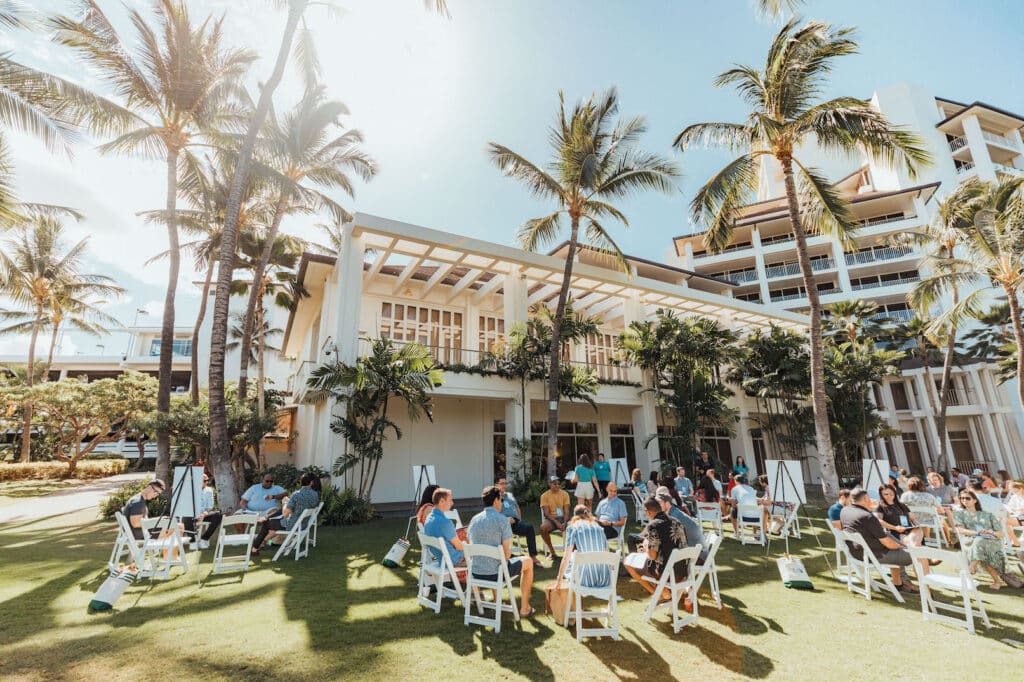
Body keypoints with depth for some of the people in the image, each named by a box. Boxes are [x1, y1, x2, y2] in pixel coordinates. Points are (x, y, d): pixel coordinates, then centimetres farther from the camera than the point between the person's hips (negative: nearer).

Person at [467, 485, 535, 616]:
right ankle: (524, 608, 27)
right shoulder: (502, 519, -15)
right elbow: (507, 553, -15)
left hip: (475, 572, 6)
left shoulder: (474, 520, 2)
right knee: (528, 561, 20)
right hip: (495, 573, -6)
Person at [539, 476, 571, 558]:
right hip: (551, 519, -2)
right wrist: (557, 523, -24)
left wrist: (564, 523, -21)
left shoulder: (565, 494, 1)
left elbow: (566, 511, -2)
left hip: (562, 518, 2)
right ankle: (551, 551, -13)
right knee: (543, 527, -35)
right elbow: (546, 513, -10)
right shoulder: (544, 496, -5)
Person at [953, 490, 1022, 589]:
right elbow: (960, 530, 4)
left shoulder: (988, 514, 26)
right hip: (971, 541, -1)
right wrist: (977, 533, -13)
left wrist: (990, 532, -4)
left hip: (993, 542, 1)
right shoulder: (959, 513, 20)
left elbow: (1000, 534, 19)